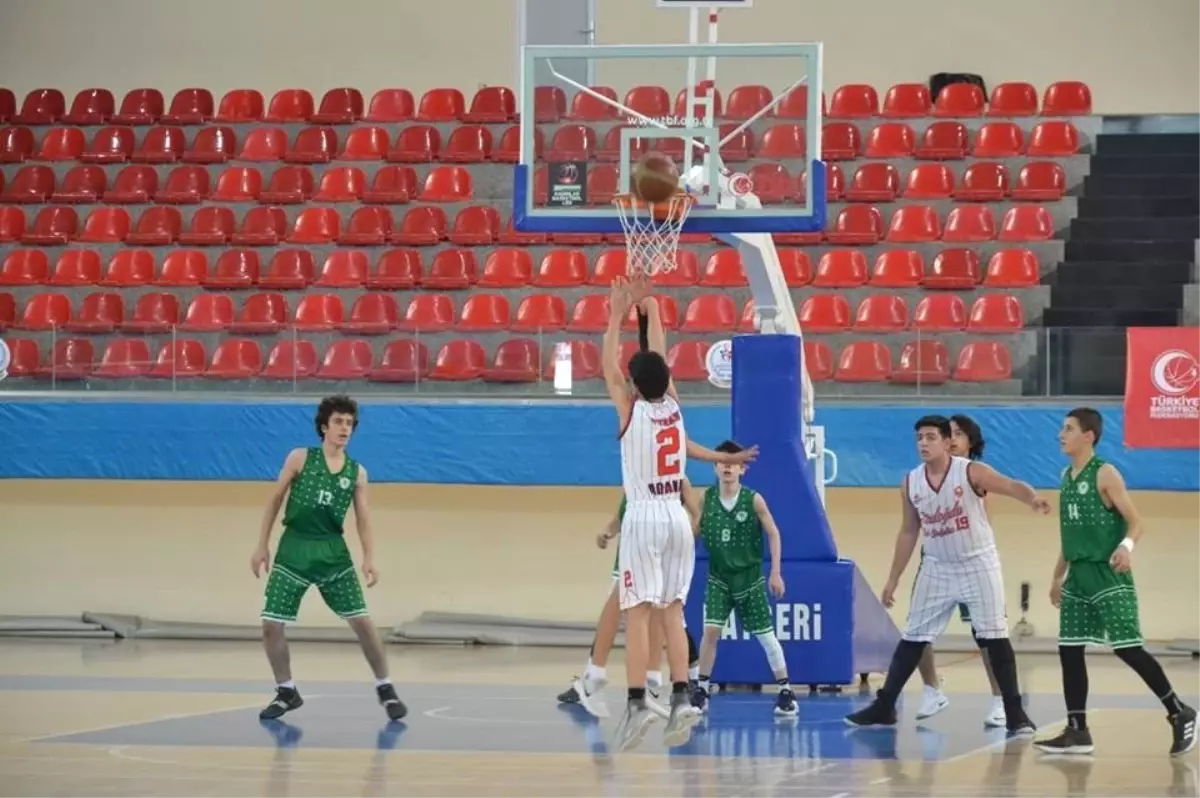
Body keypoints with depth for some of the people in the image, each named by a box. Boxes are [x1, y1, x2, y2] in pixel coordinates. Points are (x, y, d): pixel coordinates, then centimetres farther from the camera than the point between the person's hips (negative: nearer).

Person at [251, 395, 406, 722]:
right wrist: (262, 545, 2)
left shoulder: (357, 472, 3)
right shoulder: (300, 458, -2)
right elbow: (275, 500, 4)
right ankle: (287, 692, 15)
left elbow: (363, 518, 4)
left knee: (362, 621, -4)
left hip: (333, 551, 1)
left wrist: (369, 558, -10)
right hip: (294, 549, -1)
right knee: (271, 625, -4)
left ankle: (385, 689, 11)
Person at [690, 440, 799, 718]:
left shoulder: (753, 500, -11)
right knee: (710, 630, -10)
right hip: (719, 577, 2)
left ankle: (786, 691, 13)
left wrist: (775, 573, -6)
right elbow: (695, 531, 7)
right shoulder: (707, 498, -5)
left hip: (750, 577, -2)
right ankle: (702, 690, 2)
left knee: (765, 635, 3)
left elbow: (773, 534, -4)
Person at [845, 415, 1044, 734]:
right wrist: (893, 578, 9)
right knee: (912, 638, 7)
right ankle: (883, 707, 14)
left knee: (995, 637, -7)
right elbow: (908, 532, 8)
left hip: (978, 564, -4)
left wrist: (1032, 499, -53)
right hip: (938, 568, 4)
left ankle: (1015, 713, -2)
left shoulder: (971, 472, -16)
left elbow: (1012, 486, -30)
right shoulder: (911, 482, -2)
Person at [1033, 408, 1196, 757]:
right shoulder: (1067, 477, 13)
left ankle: (1180, 714, 3)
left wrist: (1126, 546, -34)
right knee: (1069, 650, 4)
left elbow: (1136, 522, -13)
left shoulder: (1105, 474, -10)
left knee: (1127, 648, -9)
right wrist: (1058, 576, 24)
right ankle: (1077, 731, 9)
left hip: (1108, 575, -8)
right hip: (1078, 576, 8)